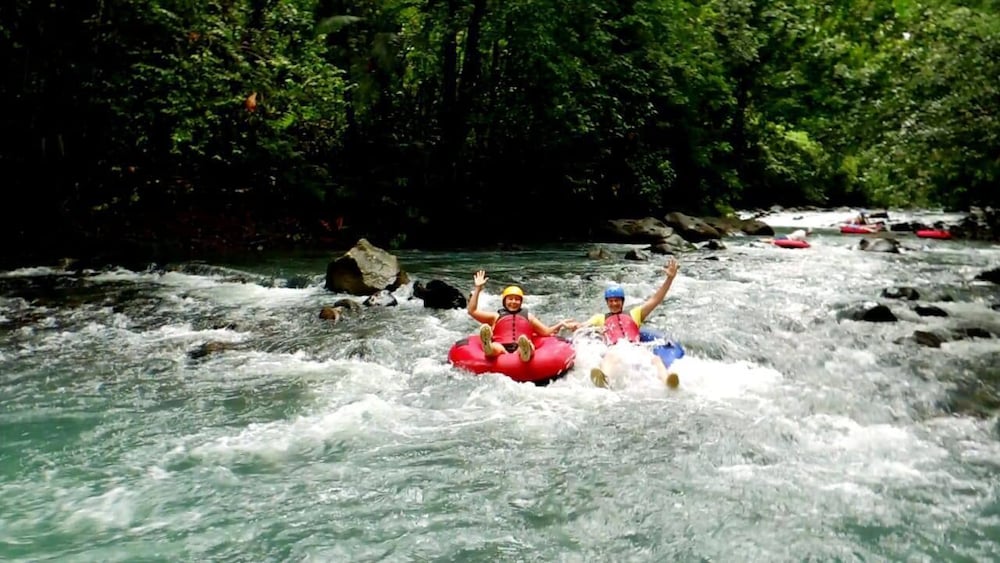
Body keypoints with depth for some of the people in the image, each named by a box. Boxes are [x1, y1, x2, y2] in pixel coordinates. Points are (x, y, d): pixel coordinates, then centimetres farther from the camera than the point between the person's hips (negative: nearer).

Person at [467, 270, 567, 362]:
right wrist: (477, 288, 13)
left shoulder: (528, 316, 30)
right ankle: (488, 347, -72)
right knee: (494, 347, -37)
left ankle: (525, 353, -71)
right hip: (501, 350, 0)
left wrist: (559, 325, 8)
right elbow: (472, 311, 17)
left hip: (520, 350, 0)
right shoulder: (496, 316, 25)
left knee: (529, 345, -36)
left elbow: (546, 332, 26)